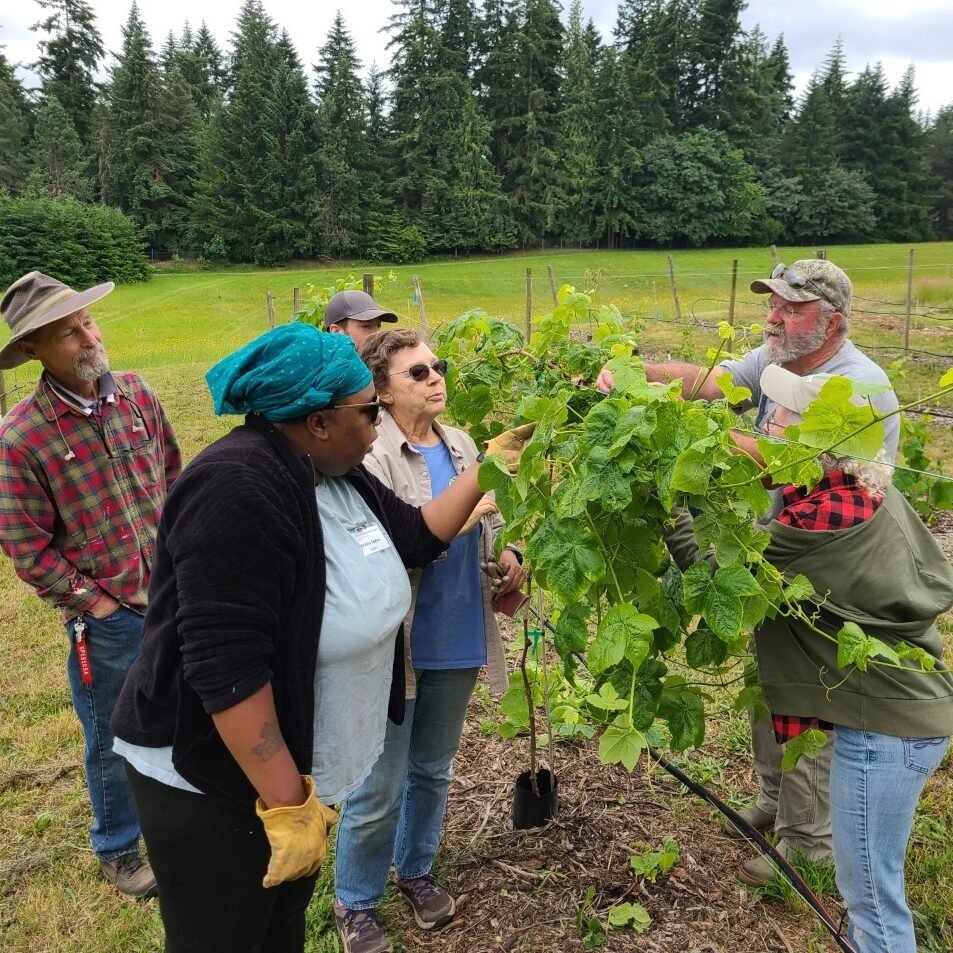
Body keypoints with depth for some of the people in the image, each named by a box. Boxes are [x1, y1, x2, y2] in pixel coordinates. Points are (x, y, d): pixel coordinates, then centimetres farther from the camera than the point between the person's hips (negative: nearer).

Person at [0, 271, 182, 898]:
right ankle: (118, 850, 40)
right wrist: (90, 601, -9)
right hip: (106, 617, -4)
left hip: (174, 599, 4)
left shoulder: (136, 393, -4)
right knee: (113, 742, 16)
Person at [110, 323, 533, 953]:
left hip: (293, 765, 9)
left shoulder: (336, 473, 1)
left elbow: (416, 538, 15)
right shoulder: (238, 491, -29)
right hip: (213, 781, -9)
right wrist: (287, 803, -28)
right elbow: (225, 667, -33)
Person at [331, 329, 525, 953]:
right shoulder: (369, 455, -15)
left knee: (433, 771, 22)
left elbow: (489, 521, 19)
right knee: (379, 792, 7)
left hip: (457, 642, 6)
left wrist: (508, 555, 0)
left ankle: (415, 870, 46)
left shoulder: (461, 445, 6)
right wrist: (463, 515, -27)